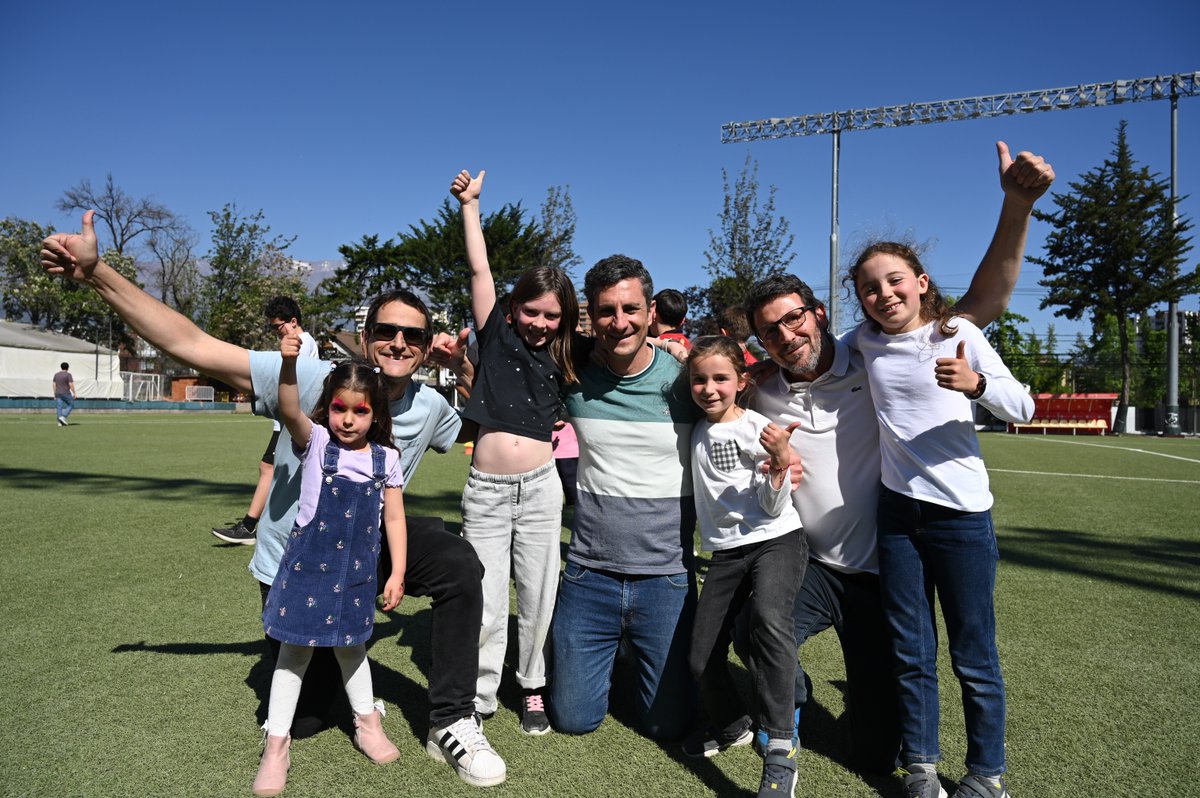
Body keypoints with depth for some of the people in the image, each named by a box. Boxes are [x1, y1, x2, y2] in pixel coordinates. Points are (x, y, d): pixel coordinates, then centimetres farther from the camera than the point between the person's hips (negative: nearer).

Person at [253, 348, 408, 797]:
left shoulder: (386, 458, -2)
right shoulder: (315, 442, -9)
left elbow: (394, 518, 2)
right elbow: (289, 411, -29)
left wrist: (397, 574, 0)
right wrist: (288, 362, -46)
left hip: (356, 572, 2)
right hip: (308, 564, -2)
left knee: (350, 647, 18)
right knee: (294, 649, 7)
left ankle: (368, 724, 38)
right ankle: (276, 746, 21)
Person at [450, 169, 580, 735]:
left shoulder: (563, 360, 9)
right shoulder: (497, 334, 5)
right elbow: (480, 268, 4)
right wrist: (469, 204, 5)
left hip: (540, 487, 1)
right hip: (484, 490, -1)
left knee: (536, 597, 9)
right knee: (483, 602, 3)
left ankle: (533, 688, 28)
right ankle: (479, 697, 20)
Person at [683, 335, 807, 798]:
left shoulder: (760, 429, -6)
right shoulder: (695, 431, 6)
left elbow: (774, 507, -6)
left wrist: (780, 464, -25)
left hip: (776, 540, -5)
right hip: (726, 551, 5)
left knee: (769, 618, -33)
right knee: (702, 656, 1)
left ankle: (780, 752, -25)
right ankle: (731, 727, 31)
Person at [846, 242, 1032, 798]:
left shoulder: (957, 334, -4)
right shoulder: (863, 341, 5)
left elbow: (1023, 409, -7)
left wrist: (976, 384, -25)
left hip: (962, 513, -3)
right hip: (897, 511, 3)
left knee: (973, 656, 6)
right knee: (911, 653, 12)